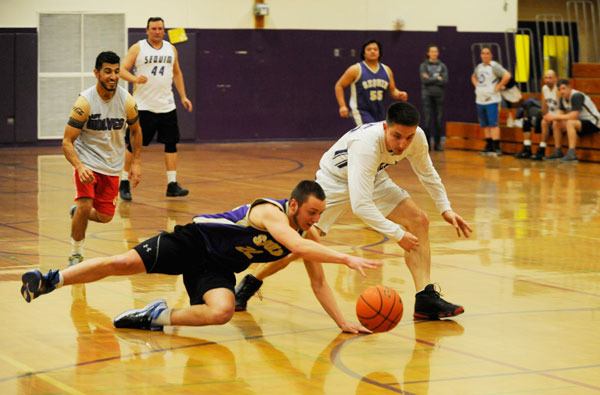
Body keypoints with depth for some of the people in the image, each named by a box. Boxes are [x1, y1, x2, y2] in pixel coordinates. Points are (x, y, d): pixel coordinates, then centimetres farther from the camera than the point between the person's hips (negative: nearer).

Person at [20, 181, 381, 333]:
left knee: (222, 312, -26)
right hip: (195, 240, -6)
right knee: (124, 263, -13)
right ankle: (50, 281, 7)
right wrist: (347, 259, -50)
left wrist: (343, 320, -6)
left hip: (218, 267, 6)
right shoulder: (270, 212, -26)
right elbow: (300, 247, -44)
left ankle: (158, 318, -5)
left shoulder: (305, 233, -3)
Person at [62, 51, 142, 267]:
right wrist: (79, 167, -35)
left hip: (112, 166, 4)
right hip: (88, 162, -4)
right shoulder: (85, 102, -20)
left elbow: (135, 131, 11)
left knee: (105, 216, 7)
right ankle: (76, 255, -4)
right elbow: (67, 141, -19)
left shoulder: (127, 101, -9)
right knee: (85, 205, -24)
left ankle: (77, 211, 41)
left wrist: (135, 163, 6)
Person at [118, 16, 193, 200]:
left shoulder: (171, 49, 11)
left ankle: (172, 184, 5)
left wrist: (183, 96, 13)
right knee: (134, 145, -1)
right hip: (143, 107, -4)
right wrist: (135, 78, -29)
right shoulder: (137, 48, -3)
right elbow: (123, 69, -9)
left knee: (171, 144, 1)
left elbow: (177, 73, 20)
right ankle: (124, 183, 10)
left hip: (166, 106, 4)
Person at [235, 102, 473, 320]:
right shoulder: (366, 143, -43)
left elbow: (427, 173, 2)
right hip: (334, 180, -6)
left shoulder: (417, 137, -23)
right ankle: (251, 283, 16)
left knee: (419, 222, -10)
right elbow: (359, 204, -48)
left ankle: (426, 298, -8)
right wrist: (397, 234, -45)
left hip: (372, 179, 6)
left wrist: (445, 209, 0)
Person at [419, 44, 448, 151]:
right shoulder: (424, 66, 3)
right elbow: (424, 80, -10)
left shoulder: (442, 66, 8)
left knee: (438, 120, 3)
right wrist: (437, 79, -7)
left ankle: (437, 143, 9)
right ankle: (427, 143, -1)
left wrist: (430, 79, -9)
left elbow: (445, 81, -4)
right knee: (427, 120, -5)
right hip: (427, 95, -2)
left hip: (439, 95, 2)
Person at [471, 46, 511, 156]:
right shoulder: (479, 67, 13)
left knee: (493, 124, -12)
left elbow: (507, 76, -21)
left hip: (492, 99, -8)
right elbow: (473, 77, 34)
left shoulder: (494, 66, -10)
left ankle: (496, 148, -13)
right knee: (485, 125, 11)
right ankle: (489, 146, 18)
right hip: (480, 99, 8)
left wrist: (498, 87, -16)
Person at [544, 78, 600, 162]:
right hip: (581, 121, 9)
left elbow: (574, 116, -33)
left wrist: (555, 117, -30)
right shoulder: (563, 98, 3)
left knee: (570, 123, -34)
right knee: (556, 124, 3)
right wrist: (552, 116, -21)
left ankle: (571, 154, -39)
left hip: (593, 123, -9)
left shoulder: (576, 96, -24)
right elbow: (560, 113, 2)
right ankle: (557, 152, 6)